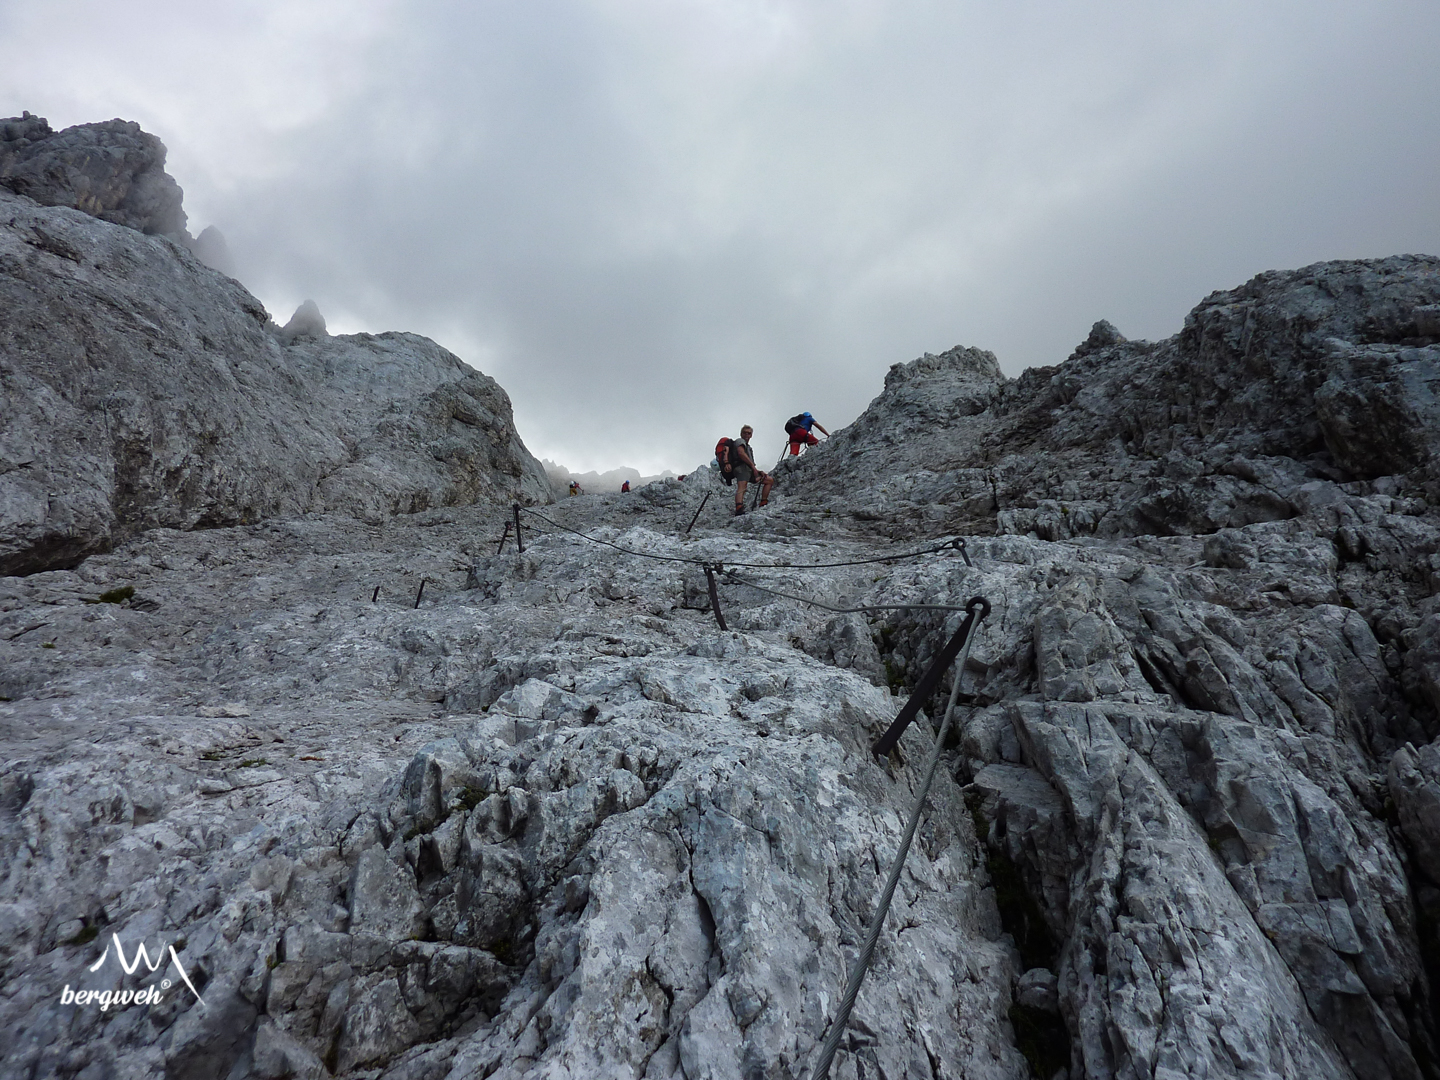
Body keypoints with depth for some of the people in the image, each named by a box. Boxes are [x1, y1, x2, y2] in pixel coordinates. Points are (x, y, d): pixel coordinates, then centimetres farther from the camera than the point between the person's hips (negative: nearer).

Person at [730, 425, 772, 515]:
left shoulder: (747, 446, 39)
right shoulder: (740, 441, 10)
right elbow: (741, 453, -11)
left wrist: (759, 472, 20)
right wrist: (753, 466, -15)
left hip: (750, 471, 9)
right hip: (742, 468, -9)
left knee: (770, 480, 11)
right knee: (741, 487, -32)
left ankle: (763, 504, 1)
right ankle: (739, 508, -57)